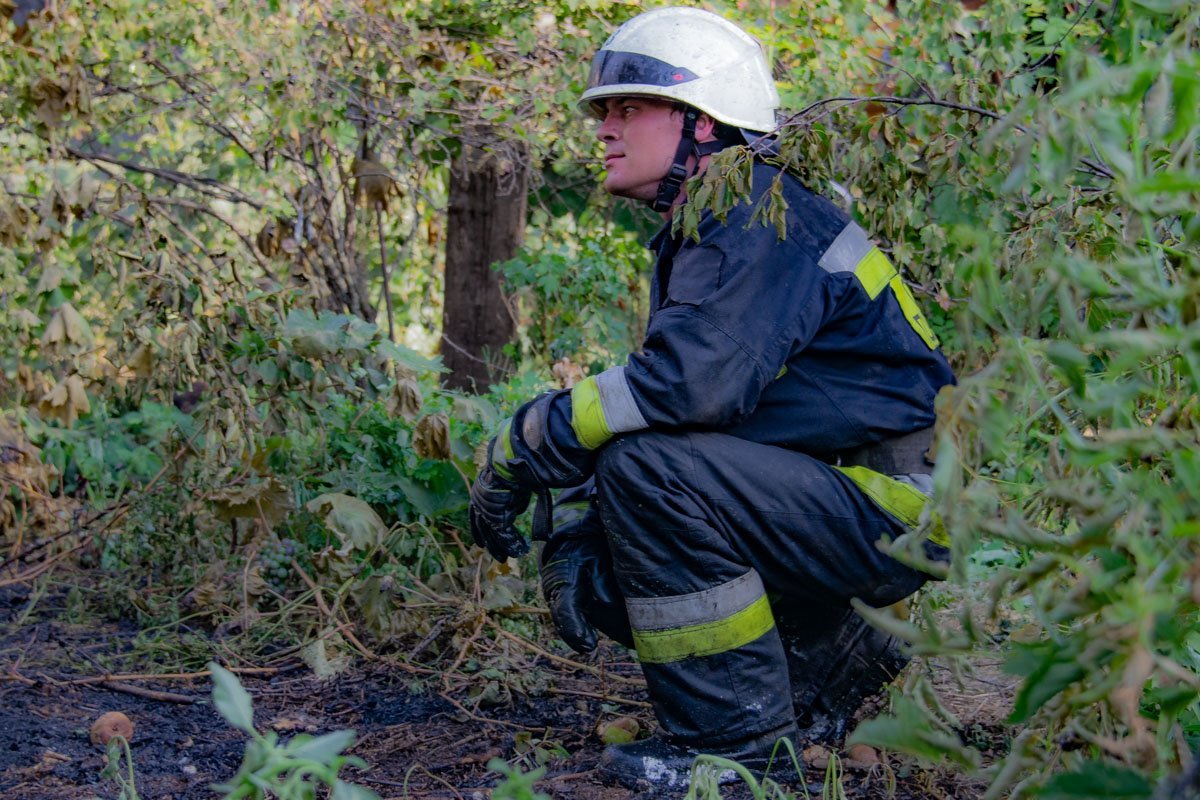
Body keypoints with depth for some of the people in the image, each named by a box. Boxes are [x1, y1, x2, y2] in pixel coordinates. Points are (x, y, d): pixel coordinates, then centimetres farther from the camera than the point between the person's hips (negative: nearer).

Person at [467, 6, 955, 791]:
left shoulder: (760, 215, -16)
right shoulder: (695, 240, 15)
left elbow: (692, 380, -30)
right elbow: (645, 403, 16)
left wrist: (521, 451, -21)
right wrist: (571, 526, 0)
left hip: (894, 510, -10)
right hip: (832, 497, 10)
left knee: (647, 469, -26)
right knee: (604, 557, 6)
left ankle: (740, 736, -14)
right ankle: (835, 671, 17)